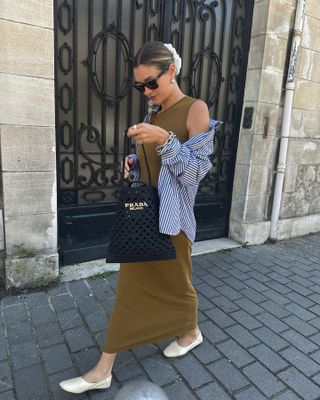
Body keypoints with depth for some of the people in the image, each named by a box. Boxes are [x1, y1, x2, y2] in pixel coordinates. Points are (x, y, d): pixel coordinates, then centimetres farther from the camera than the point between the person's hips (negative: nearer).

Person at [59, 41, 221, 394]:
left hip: (171, 218, -6)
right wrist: (131, 164, -4)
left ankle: (191, 332, 47)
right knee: (129, 288, 11)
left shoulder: (195, 109, -10)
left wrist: (166, 139, -26)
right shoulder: (152, 115, 10)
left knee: (175, 281, 14)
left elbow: (195, 171, -15)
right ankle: (103, 370, 27)